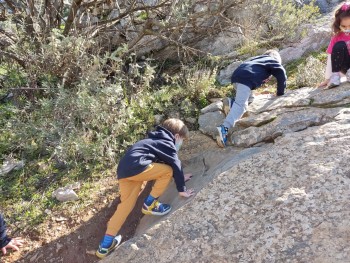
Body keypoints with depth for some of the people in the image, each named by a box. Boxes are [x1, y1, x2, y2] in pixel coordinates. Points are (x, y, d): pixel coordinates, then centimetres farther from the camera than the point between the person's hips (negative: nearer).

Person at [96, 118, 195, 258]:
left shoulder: (158, 140, 31)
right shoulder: (167, 143, 4)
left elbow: (170, 163, 42)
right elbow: (175, 165, -2)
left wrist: (180, 176, 49)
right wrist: (182, 189, 3)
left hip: (124, 169, 9)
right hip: (135, 166, -9)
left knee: (126, 204, 12)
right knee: (168, 171, 2)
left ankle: (105, 245, 14)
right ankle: (150, 205, 9)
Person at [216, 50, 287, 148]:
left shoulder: (259, 59, 39)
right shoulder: (273, 61, 22)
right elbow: (281, 73, 6)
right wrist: (280, 94, 13)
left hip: (237, 74, 7)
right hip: (245, 79, -7)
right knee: (241, 104, -18)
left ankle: (231, 102, -6)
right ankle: (224, 128, -34)